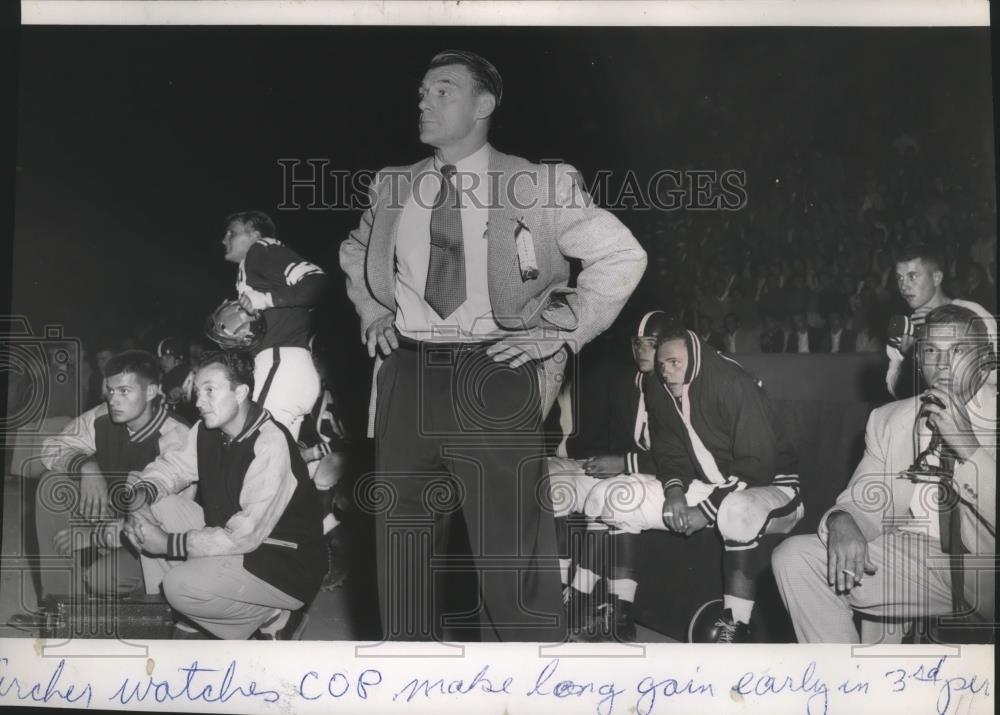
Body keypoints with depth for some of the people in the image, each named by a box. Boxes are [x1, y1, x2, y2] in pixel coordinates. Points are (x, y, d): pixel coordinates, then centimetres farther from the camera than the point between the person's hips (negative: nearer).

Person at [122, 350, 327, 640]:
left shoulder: (271, 445, -26)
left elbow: (244, 536, -27)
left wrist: (169, 543, -26)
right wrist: (143, 493, -16)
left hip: (286, 569, -8)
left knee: (180, 586, -25)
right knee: (153, 507, -2)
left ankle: (273, 618, -3)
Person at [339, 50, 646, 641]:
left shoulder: (541, 185, -1)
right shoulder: (393, 187, 12)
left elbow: (622, 256, 0)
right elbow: (354, 254, 31)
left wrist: (560, 330, -5)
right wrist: (372, 310, 14)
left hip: (494, 375, -4)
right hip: (408, 376, 5)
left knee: (510, 548, -2)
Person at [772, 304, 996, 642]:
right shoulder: (888, 420, 13)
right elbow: (865, 502, 7)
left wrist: (968, 448, -21)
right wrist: (842, 521, -17)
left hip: (988, 565, -3)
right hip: (917, 563, 4)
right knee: (794, 557, -14)